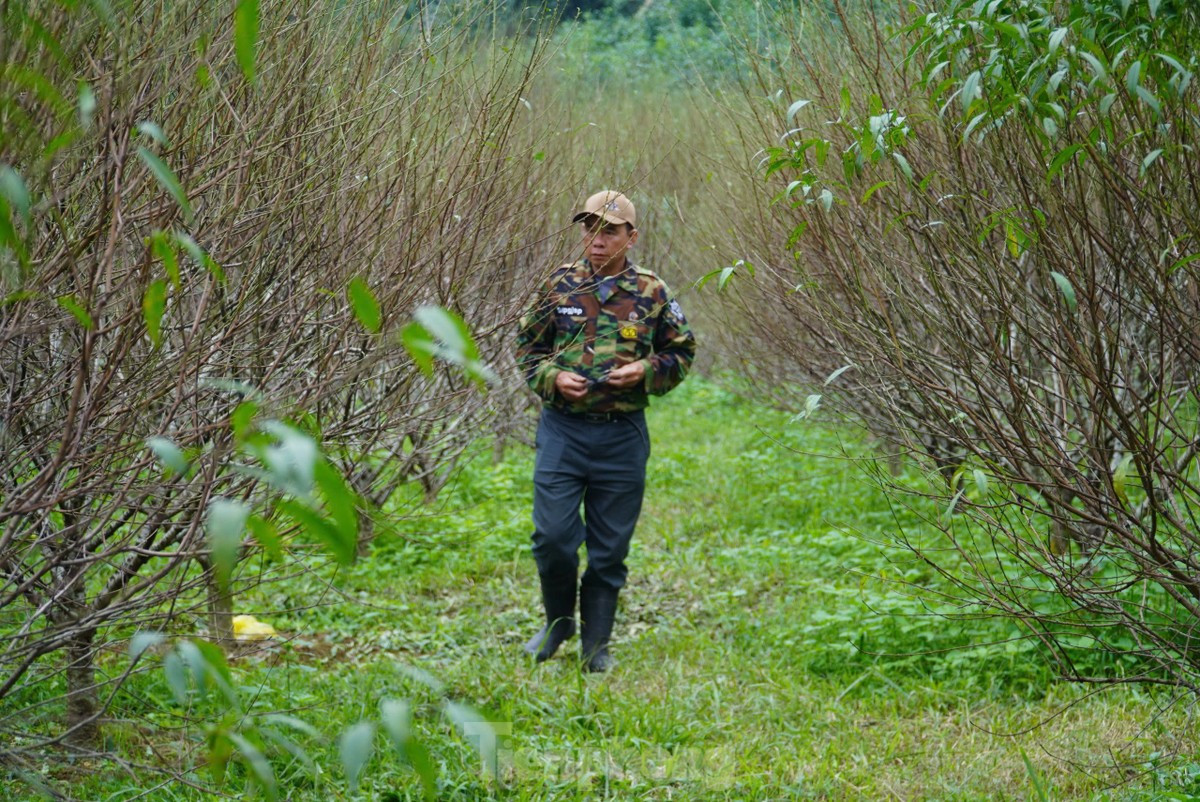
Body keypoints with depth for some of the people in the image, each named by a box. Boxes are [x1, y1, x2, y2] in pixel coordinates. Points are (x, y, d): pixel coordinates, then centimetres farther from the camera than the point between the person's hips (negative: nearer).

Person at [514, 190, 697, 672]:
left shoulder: (652, 293, 2)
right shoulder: (560, 285, 4)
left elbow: (681, 354, 9)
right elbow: (527, 347, 12)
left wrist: (645, 371, -10)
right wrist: (553, 378, -7)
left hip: (622, 435, 0)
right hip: (562, 429, 0)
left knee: (609, 549, 6)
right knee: (553, 536, -6)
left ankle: (595, 646, 18)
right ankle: (558, 622, 19)